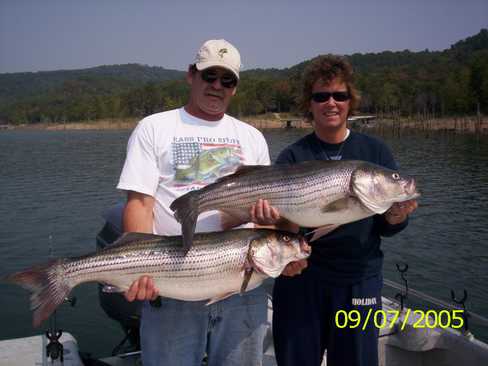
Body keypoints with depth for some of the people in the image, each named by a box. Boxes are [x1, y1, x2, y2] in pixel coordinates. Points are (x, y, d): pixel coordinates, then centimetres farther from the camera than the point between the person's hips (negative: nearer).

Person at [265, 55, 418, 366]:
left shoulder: (375, 152, 1)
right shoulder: (293, 157, -2)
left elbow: (385, 229, 2)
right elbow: (284, 219, -8)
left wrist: (396, 217, -20)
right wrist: (280, 220, -30)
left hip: (359, 281, 1)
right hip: (301, 278, 0)